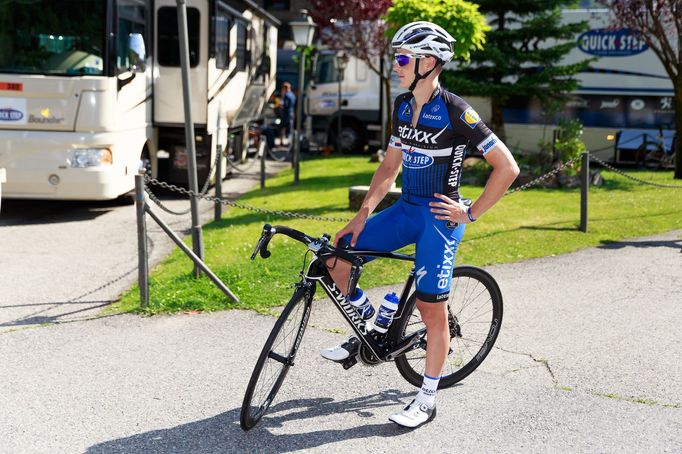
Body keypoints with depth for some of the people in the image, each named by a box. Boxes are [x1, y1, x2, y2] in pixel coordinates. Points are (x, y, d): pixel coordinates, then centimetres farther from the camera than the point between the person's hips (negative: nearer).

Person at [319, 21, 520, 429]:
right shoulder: (403, 106, 6)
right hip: (407, 208, 8)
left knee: (432, 310, -2)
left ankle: (427, 401, 13)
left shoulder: (455, 112, -17)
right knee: (337, 250, 1)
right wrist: (363, 213, 4)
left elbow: (507, 167, -17)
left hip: (439, 216, -7)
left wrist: (471, 214, -12)